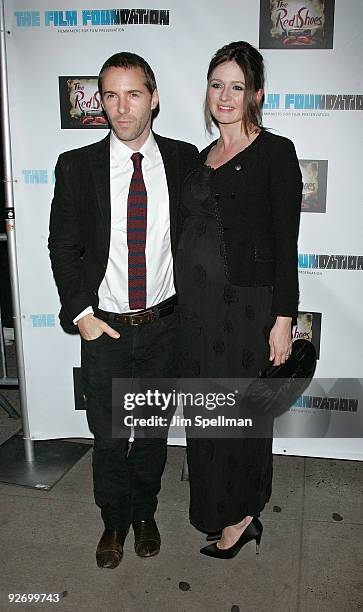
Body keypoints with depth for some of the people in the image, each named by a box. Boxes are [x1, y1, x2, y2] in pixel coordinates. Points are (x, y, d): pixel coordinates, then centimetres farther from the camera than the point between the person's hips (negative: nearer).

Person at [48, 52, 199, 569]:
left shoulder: (185, 160, -2)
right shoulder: (76, 166, -4)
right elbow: (62, 245, 0)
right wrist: (81, 313, -7)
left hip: (164, 326, 1)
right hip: (104, 328, 0)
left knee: (154, 430, 17)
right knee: (108, 438, 12)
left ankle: (144, 512, 42)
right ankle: (115, 521, 38)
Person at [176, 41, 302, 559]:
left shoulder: (276, 152, -6)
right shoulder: (204, 156, 14)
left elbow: (285, 243, -10)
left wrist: (284, 319, -14)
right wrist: (185, 298, 15)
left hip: (245, 302, -6)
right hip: (195, 301, 7)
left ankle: (241, 516, 27)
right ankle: (220, 507, 35)